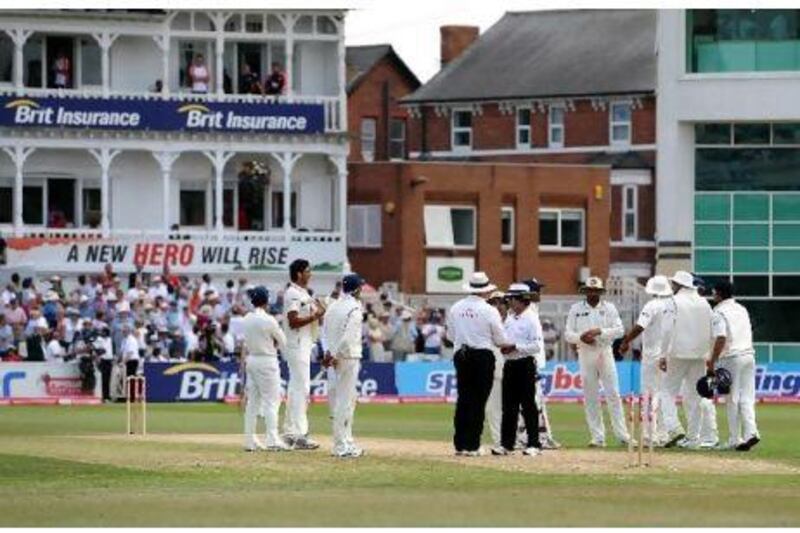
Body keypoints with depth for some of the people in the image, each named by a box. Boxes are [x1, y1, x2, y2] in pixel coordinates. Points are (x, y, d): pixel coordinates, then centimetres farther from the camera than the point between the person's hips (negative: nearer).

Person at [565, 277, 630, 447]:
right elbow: (568, 334, 4)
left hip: (605, 353, -1)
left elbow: (619, 330, -2)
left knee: (613, 394, -5)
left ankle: (622, 435, -5)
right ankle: (597, 437, 3)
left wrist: (599, 331, -15)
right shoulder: (576, 309, 8)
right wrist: (581, 337, -16)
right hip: (585, 355, 1)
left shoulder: (609, 308, 7)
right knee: (590, 398, 0)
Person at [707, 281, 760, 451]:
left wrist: (712, 362, -14)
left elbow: (721, 339, -18)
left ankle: (735, 440, 2)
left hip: (731, 358, -6)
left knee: (732, 400, 0)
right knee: (747, 398, 5)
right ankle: (751, 432, -12)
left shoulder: (719, 313, -8)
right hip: (749, 354, 6)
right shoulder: (742, 309, 16)